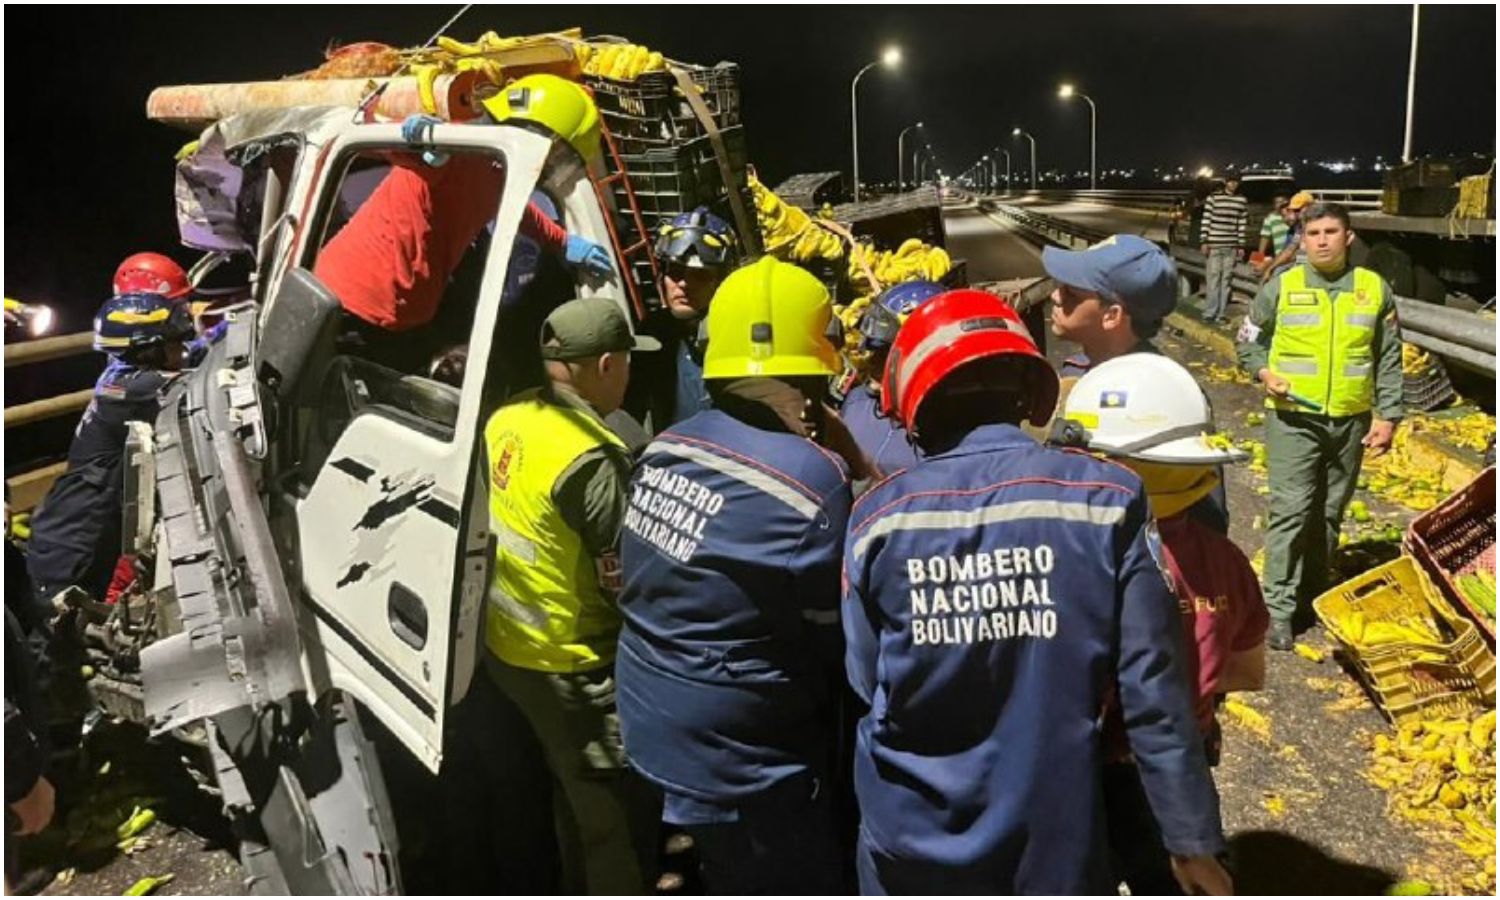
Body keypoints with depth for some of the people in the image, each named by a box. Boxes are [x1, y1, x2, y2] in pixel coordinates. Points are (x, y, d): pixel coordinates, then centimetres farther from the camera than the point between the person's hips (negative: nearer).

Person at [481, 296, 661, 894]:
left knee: (578, 798, 28)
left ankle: (581, 888, 47)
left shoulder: (508, 419, -3)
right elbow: (627, 584, -21)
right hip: (571, 665, -9)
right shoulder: (591, 459, -28)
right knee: (619, 821, 10)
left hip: (506, 645, 9)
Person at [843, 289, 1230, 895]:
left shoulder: (879, 517, -13)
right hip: (1053, 839, 0)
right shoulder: (1106, 500, -14)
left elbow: (866, 682, -3)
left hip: (911, 841, 1)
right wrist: (1191, 838, -2)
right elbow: (1153, 691, -13)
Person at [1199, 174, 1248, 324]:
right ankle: (1210, 312, 0)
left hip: (1231, 246, 3)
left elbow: (1242, 225, 10)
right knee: (1213, 277, -4)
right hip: (1214, 244, -3)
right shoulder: (1213, 197, 0)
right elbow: (1206, 220, -2)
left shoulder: (1241, 201, 9)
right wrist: (1204, 242, -7)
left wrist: (1241, 246, 7)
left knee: (1227, 279, 4)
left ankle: (1221, 314, 8)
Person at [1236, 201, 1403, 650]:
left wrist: (1387, 416, 4)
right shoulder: (1281, 287, -2)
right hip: (1293, 417, -3)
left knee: (1330, 512, 13)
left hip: (1350, 421, 3)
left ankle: (1314, 589, 29)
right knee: (1291, 509, -8)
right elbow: (1248, 341, 8)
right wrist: (1263, 372, -11)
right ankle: (1278, 607, -3)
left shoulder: (1375, 289, 4)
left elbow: (1389, 360, 8)